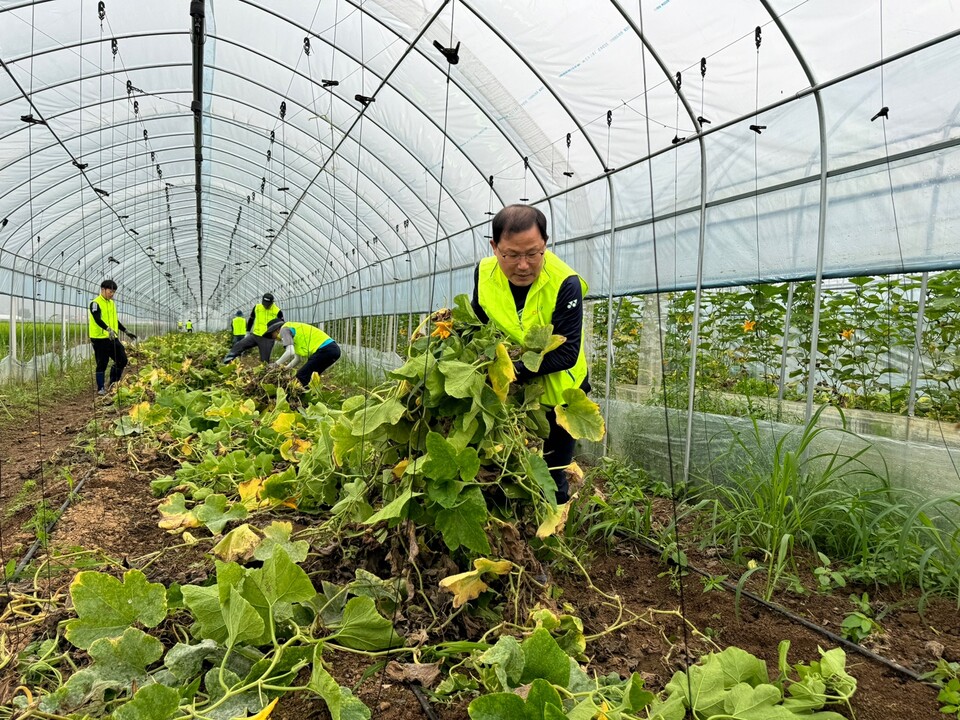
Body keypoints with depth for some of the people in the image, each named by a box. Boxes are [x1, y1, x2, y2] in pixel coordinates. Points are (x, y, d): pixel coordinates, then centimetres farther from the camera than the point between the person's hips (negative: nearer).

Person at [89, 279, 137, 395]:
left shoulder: (112, 303, 16)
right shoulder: (95, 303, -10)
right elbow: (97, 319, -25)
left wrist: (126, 332, 24)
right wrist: (108, 329, -40)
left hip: (112, 338, 8)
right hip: (99, 339, -8)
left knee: (122, 360, 7)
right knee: (102, 364, -2)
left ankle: (112, 385, 20)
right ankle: (100, 389, 9)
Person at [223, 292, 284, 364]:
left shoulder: (277, 311, -10)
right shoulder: (257, 307, 1)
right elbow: (251, 319, 16)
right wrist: (247, 332, 17)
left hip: (268, 339, -3)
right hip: (255, 335, 3)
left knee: (265, 360, 0)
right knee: (239, 345, -11)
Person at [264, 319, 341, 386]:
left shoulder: (284, 329, 2)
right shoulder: (293, 328, 29)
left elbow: (290, 352, -12)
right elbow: (299, 357, 29)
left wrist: (276, 364, 0)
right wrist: (287, 368, 24)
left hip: (324, 349, -10)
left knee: (302, 376, -7)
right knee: (309, 376, 19)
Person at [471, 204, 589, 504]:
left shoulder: (565, 284, -26)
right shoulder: (485, 272, -11)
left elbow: (567, 353, -25)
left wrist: (518, 369, -34)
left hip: (556, 393, -4)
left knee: (552, 477, 9)